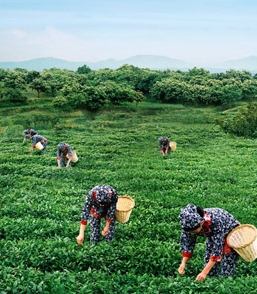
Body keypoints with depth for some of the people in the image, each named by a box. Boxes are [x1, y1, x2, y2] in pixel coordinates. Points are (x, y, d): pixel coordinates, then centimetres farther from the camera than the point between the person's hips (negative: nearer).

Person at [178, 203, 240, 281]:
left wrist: (204, 272, -41)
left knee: (226, 274, -12)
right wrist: (183, 263, -23)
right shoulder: (190, 224, -26)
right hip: (212, 236, 5)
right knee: (210, 274, -1)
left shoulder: (216, 222, -41)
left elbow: (217, 248, -39)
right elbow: (187, 242, -13)